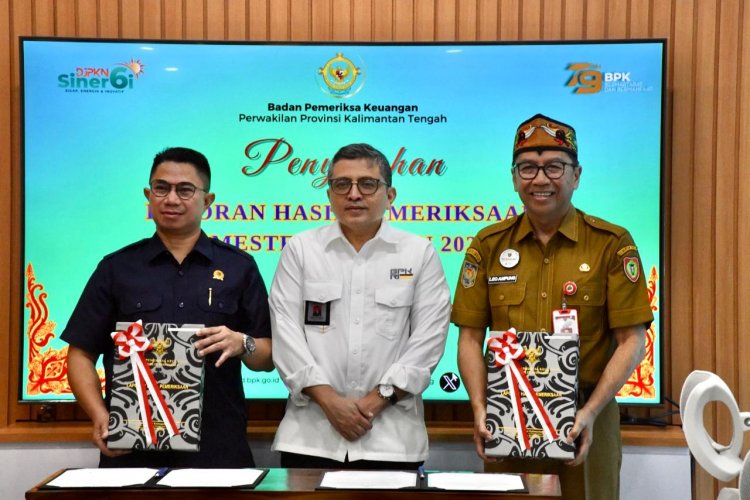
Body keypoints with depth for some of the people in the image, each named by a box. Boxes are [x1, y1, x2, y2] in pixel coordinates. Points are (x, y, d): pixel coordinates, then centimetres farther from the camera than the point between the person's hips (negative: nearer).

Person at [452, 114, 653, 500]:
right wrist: (480, 410, -9)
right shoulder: (489, 245, 3)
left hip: (582, 421, -2)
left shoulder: (612, 244, -4)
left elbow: (631, 341, -5)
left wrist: (590, 411, -15)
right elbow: (470, 338, 4)